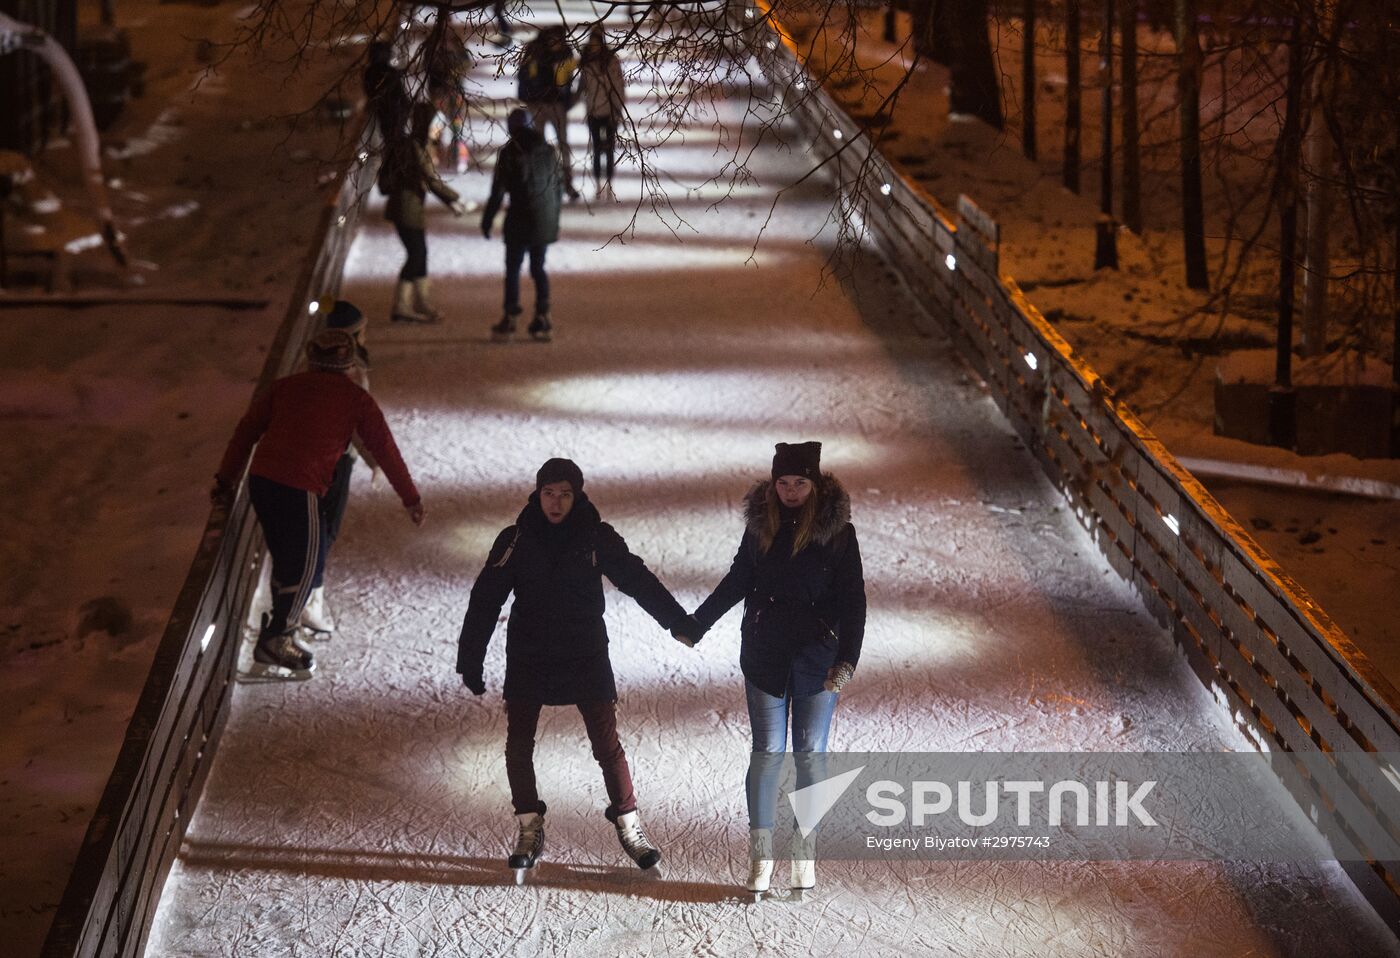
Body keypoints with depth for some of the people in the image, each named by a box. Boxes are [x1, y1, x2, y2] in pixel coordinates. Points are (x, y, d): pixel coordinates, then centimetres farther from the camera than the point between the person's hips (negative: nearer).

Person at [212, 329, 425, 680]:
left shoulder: (285, 386, 16)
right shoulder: (355, 398, 7)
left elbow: (247, 430, 14)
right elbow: (385, 449, 10)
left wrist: (226, 478, 20)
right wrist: (411, 498, 17)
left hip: (260, 480, 5)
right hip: (300, 489, -5)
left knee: (286, 557, 20)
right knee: (304, 564, 8)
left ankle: (280, 628, 27)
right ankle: (274, 643, 10)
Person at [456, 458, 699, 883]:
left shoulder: (596, 537, -5)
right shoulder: (516, 540, -5)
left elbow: (637, 580, 0)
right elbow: (485, 601, -3)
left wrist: (679, 621, -5)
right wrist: (470, 661, -5)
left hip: (586, 656, -1)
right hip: (528, 660, 1)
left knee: (607, 744, -3)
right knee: (518, 746, 2)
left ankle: (628, 824, 12)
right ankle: (529, 828, 18)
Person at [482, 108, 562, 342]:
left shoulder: (510, 154, -9)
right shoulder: (548, 152, 6)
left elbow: (498, 191, -9)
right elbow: (556, 188, 13)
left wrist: (487, 220, -1)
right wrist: (554, 221, 22)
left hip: (519, 221, -5)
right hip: (545, 223, 5)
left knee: (512, 269, 3)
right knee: (538, 268, 12)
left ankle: (509, 318, 2)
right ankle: (542, 318, 8)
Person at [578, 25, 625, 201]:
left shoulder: (612, 61, -8)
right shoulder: (586, 62, 2)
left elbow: (619, 87, -8)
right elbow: (582, 86, 9)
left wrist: (617, 110, -10)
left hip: (609, 113, -3)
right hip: (593, 113, 3)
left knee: (610, 150, 2)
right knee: (597, 151, 6)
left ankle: (609, 186, 9)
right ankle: (599, 186, 11)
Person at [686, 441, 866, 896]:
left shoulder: (838, 531, -6)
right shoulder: (761, 524, 1)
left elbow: (852, 601, -6)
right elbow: (737, 581, 14)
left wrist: (847, 659, -16)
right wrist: (695, 624, 17)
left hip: (817, 660, -1)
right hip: (765, 658, 1)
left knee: (810, 755, 4)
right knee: (767, 752, -1)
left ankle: (805, 854, 15)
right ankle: (761, 856, 3)